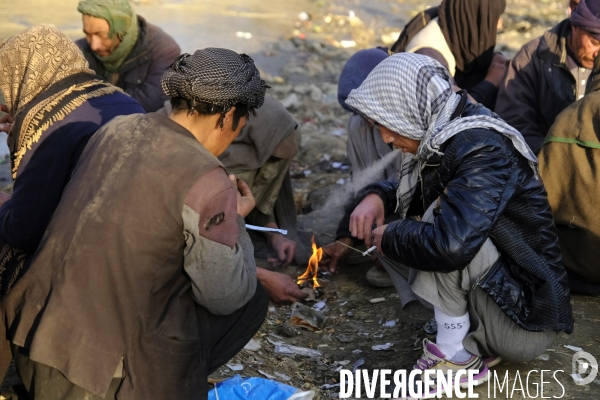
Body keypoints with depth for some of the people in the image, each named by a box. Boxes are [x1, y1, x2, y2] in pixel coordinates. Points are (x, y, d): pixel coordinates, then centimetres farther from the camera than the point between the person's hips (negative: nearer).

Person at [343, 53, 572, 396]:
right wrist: (377, 196, -3)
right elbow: (408, 190, 20)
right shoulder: (443, 137, 1)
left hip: (528, 321, -9)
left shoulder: (483, 150, -25)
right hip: (497, 291, 9)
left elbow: (450, 246, -38)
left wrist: (391, 238, -18)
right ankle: (476, 342, 4)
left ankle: (456, 357, -10)